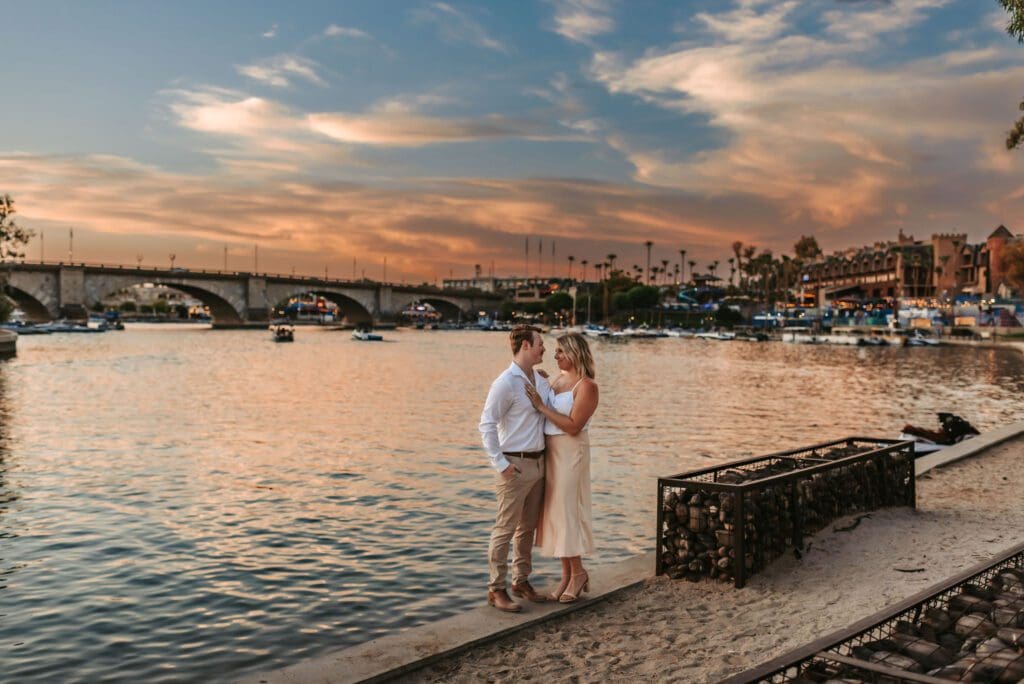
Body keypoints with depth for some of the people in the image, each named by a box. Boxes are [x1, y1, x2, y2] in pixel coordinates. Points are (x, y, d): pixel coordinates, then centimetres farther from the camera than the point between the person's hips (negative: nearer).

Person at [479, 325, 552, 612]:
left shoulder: (541, 381, 9)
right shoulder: (506, 383, -15)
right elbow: (487, 425, -17)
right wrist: (500, 463, -19)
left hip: (538, 463, 8)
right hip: (515, 465, -8)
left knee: (528, 527, 16)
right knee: (505, 529, -1)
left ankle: (521, 581, 28)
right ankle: (496, 589, 7)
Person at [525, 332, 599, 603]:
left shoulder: (586, 386, -13)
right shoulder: (559, 378, 10)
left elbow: (573, 426, -20)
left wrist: (541, 406, -20)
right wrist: (538, 386, 5)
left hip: (570, 452, -8)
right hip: (550, 450, 8)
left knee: (566, 509, -2)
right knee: (555, 510, 10)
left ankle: (578, 573, 14)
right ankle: (567, 574, 19)